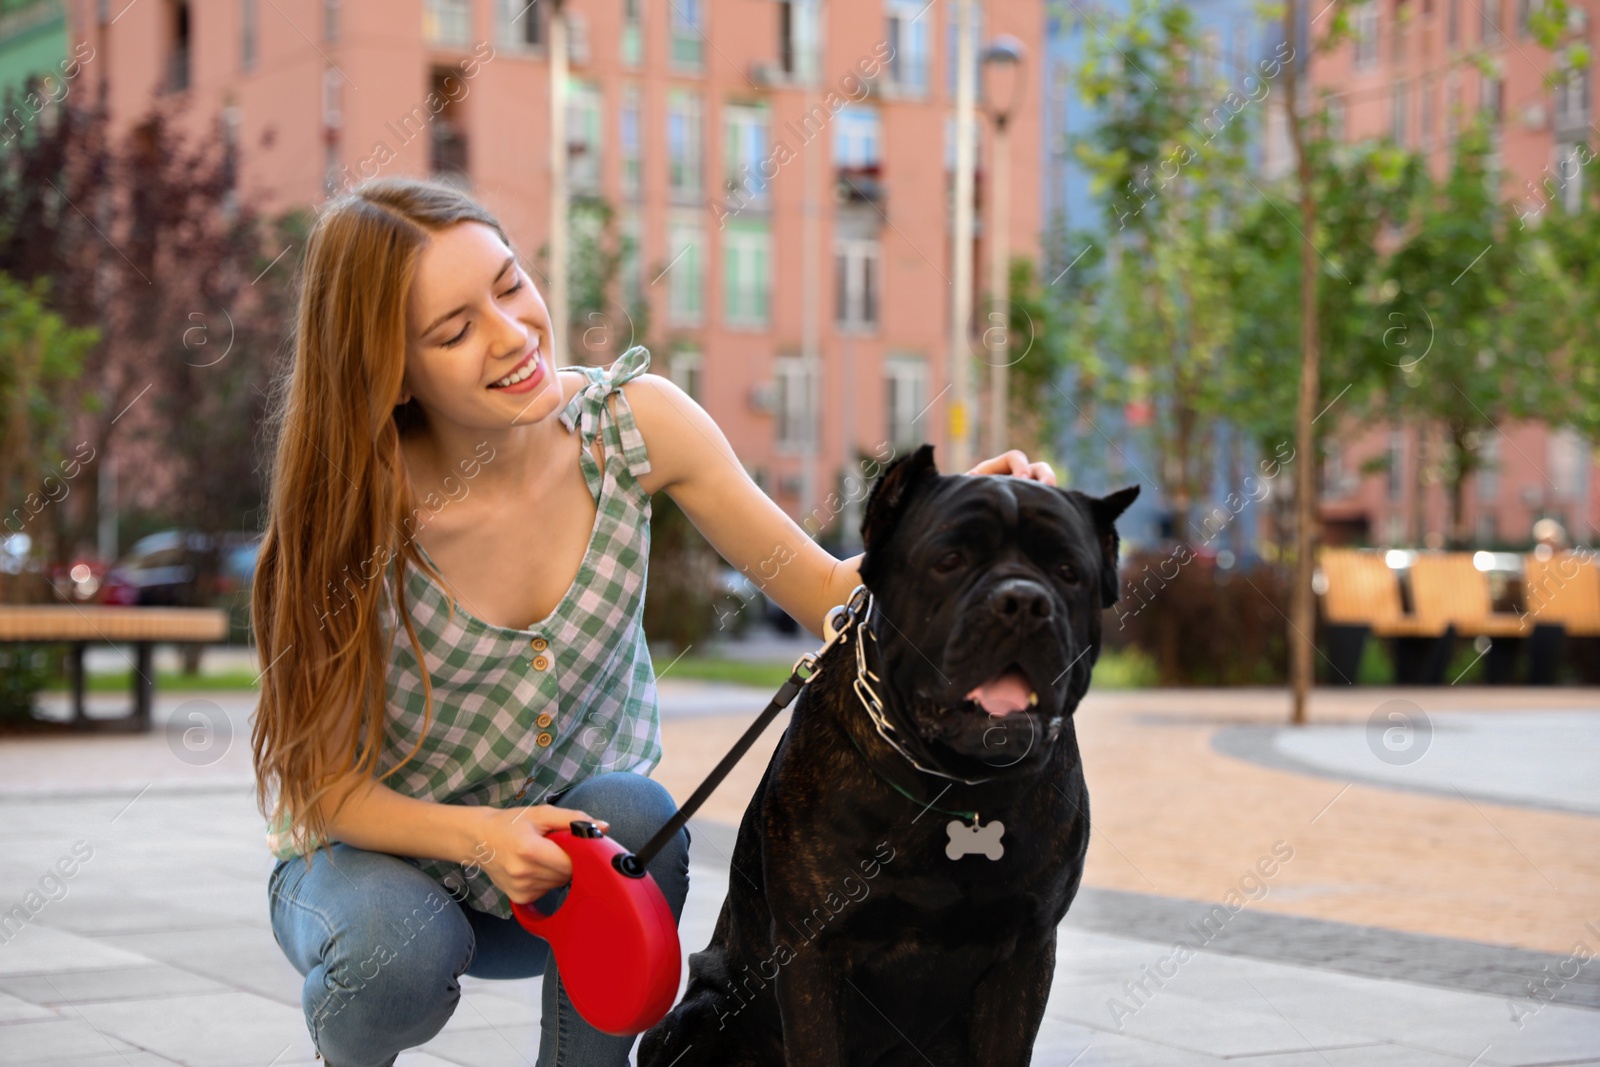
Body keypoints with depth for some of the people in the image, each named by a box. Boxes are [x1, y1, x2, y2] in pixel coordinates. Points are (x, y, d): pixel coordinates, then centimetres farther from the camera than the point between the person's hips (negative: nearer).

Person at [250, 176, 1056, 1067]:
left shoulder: (637, 419, -16)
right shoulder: (355, 511, -23)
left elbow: (830, 594, -13)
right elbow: (327, 784, -16)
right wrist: (481, 837, -34)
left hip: (575, 869, 2)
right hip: (381, 852, -2)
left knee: (634, 816, -31)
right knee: (397, 953, -33)